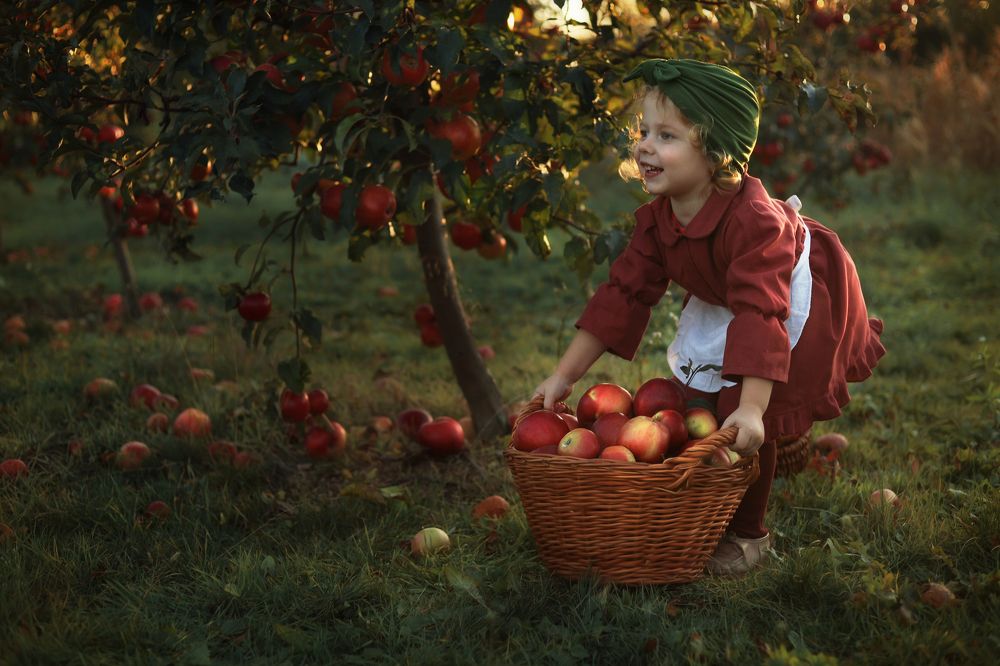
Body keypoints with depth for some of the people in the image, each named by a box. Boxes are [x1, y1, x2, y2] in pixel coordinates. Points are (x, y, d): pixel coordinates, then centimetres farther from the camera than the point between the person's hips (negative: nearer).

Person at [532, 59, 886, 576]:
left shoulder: (752, 219, -40)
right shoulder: (657, 219, -17)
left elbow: (761, 314, -45)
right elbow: (624, 291, -12)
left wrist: (752, 408, -50)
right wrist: (564, 375, -15)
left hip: (797, 307, -7)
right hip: (721, 311, 7)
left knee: (740, 429, -10)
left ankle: (748, 534, 13)